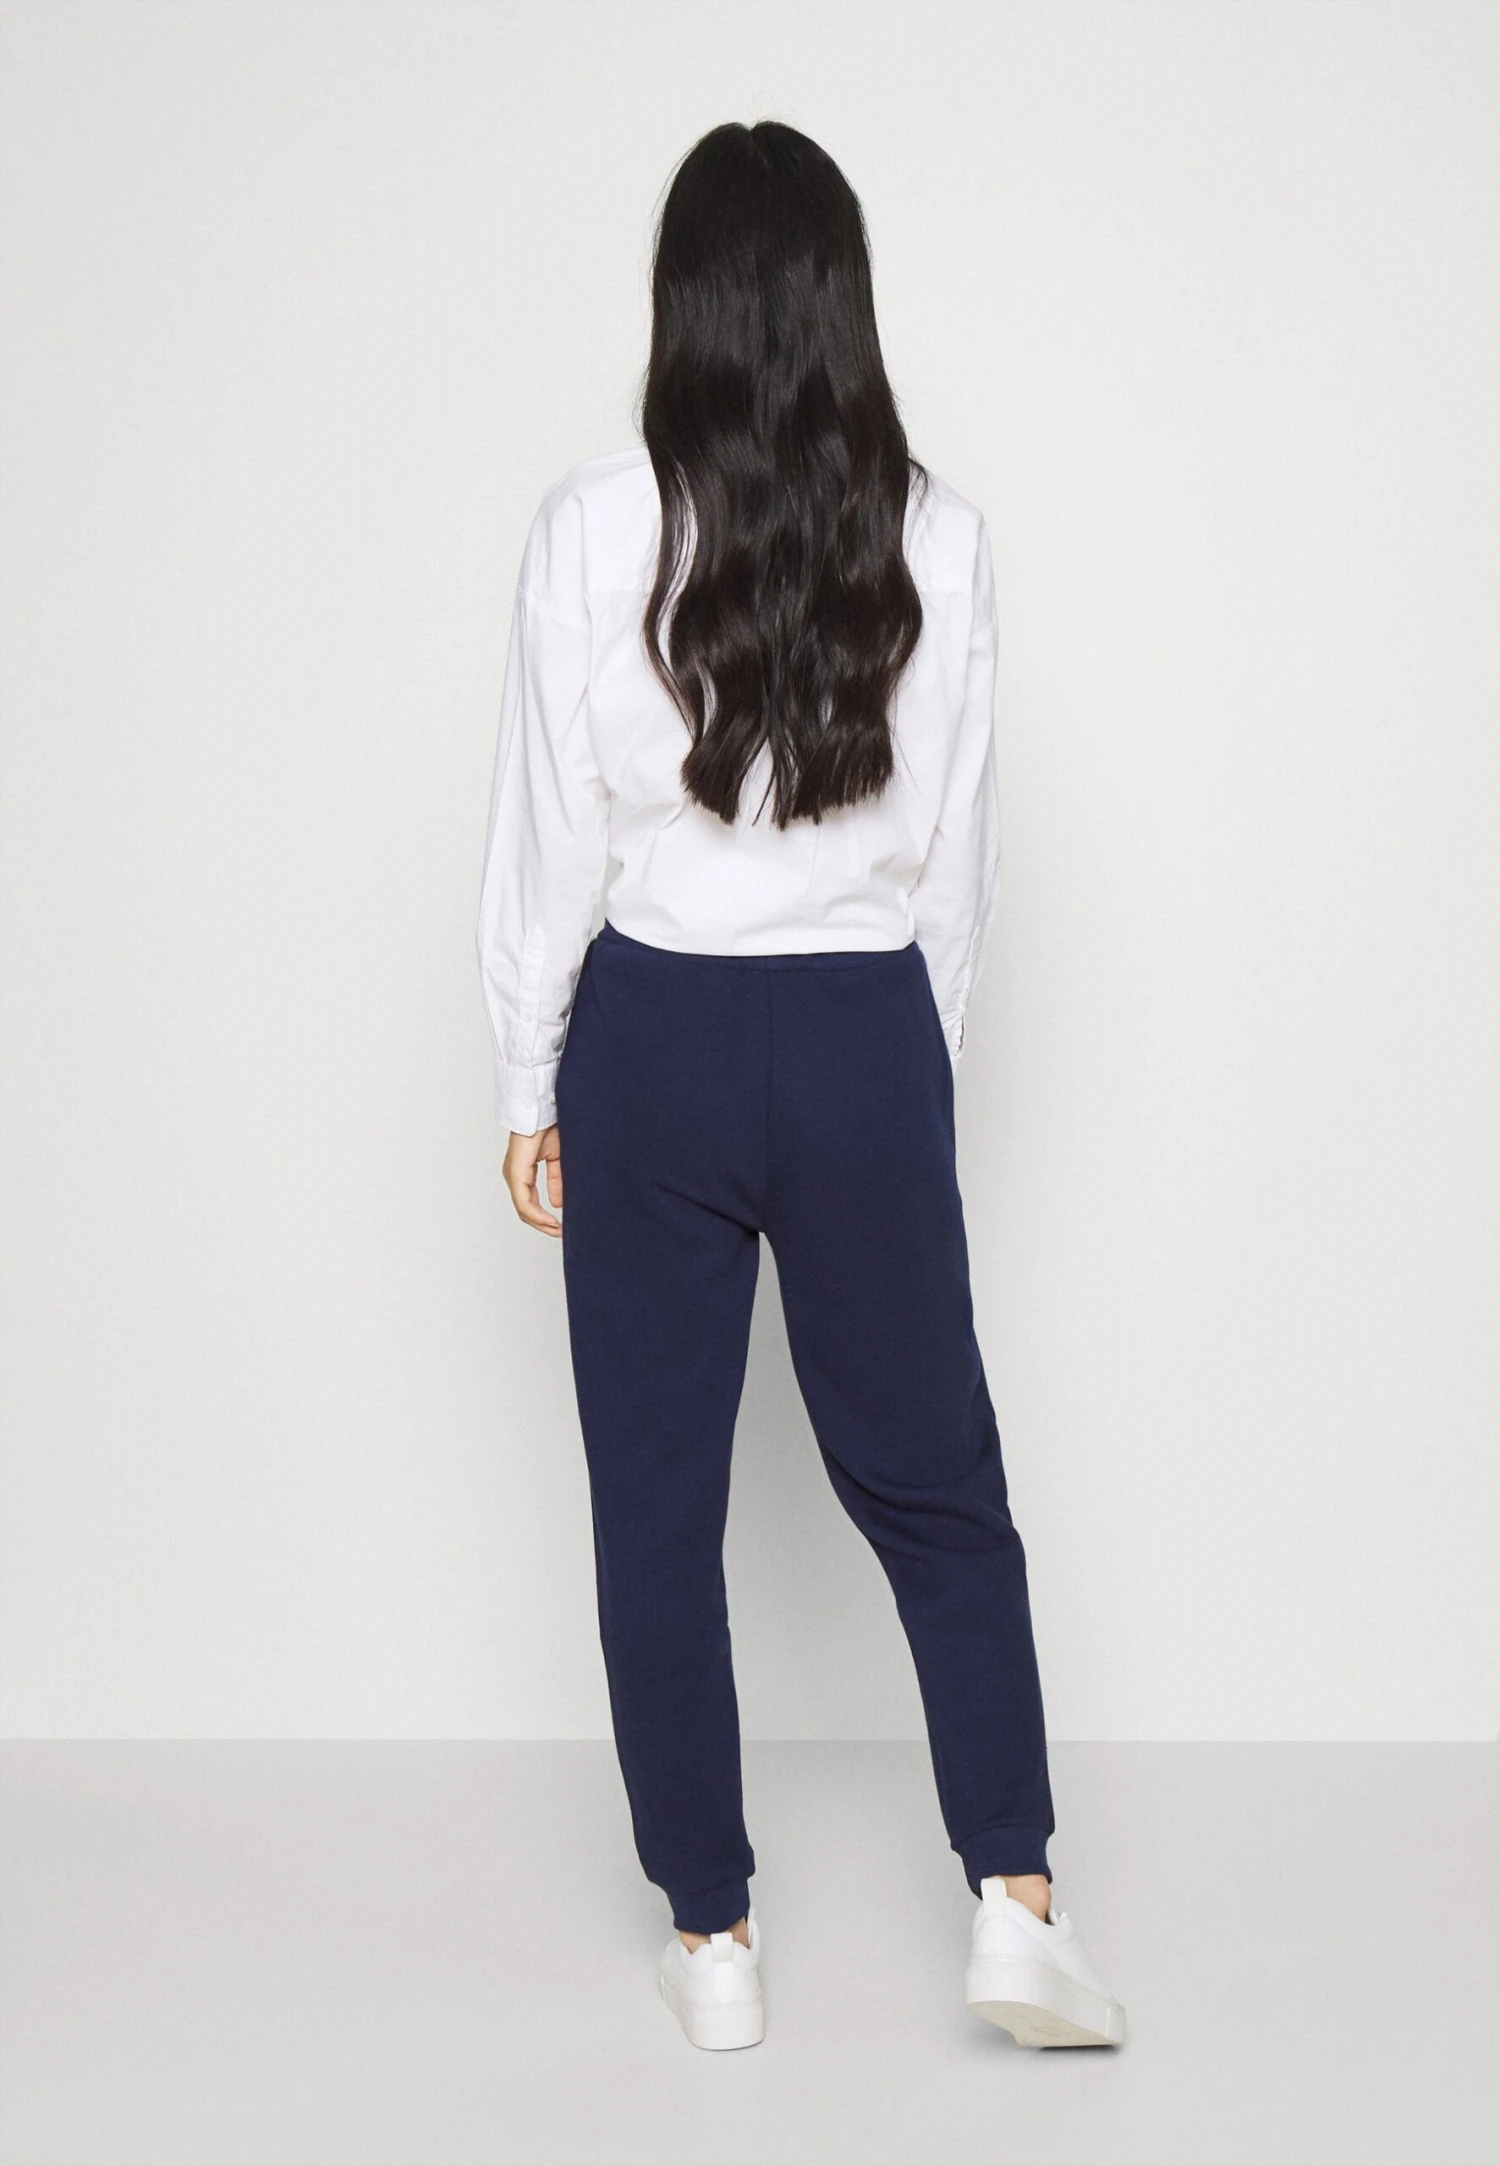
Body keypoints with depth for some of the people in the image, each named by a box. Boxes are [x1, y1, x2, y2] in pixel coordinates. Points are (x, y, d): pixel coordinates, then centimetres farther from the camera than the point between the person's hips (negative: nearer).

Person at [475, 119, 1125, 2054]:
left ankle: (714, 1942, 19)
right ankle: (1014, 1906, 12)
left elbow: (548, 839, -5)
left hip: (653, 1040, -1)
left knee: (657, 1503, 10)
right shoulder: (934, 539, -5)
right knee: (938, 1488, 15)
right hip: (864, 1042, 1)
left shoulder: (593, 530, -9)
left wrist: (529, 1086, 6)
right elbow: (956, 848, 1)